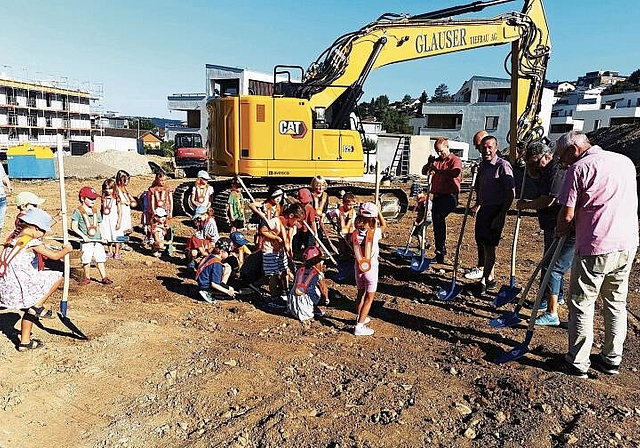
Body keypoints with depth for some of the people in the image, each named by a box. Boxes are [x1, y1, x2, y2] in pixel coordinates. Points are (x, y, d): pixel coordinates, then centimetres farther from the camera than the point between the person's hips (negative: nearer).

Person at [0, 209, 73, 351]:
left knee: (30, 311, 25)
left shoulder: (13, 239, 14)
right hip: (22, 285, -9)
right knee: (58, 277, -2)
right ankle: (37, 306, -1)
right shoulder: (32, 242, -11)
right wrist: (66, 249, 9)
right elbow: (54, 256, -9)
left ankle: (24, 342, 30)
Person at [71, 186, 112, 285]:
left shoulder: (96, 210, 12)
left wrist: (102, 236, 10)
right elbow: (74, 226, -7)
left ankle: (104, 277, 10)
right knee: (86, 260, 2)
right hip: (87, 240, -4)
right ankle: (87, 277, 18)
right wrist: (83, 235, -16)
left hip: (98, 239, 4)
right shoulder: (78, 211, -4)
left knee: (100, 259, 5)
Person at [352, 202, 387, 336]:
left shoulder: (355, 233, -11)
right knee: (369, 297, 8)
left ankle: (359, 318, 41)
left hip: (359, 267, 4)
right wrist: (378, 211, 1)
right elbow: (384, 225, 0)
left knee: (361, 293, 24)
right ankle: (359, 326, 7)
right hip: (371, 268, -4)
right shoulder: (375, 233, -20)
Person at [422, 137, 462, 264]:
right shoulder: (437, 161, 19)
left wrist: (438, 171, -29)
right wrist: (429, 164, -6)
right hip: (437, 196, 7)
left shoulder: (455, 160, -2)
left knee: (438, 216, -29)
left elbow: (455, 172, -23)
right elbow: (424, 172, 14)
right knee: (436, 220, 8)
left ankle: (440, 247, -22)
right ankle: (440, 252, 18)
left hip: (450, 196, -7)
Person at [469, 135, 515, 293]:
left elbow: (511, 194, -16)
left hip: (496, 210, -8)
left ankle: (485, 280, 3)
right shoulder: (482, 166, 11)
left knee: (489, 245, -6)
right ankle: (490, 278, 26)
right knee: (484, 244, 13)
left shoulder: (503, 166, -13)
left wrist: (500, 216, -19)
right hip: (483, 209, 8)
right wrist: (477, 206, 15)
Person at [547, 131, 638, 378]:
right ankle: (612, 359, 28)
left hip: (595, 248, -7)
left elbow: (567, 215, -13)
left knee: (581, 305, 4)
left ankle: (577, 362, 12)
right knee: (617, 303, 17)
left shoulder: (579, 168, -10)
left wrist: (560, 231, 8)